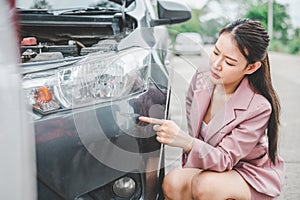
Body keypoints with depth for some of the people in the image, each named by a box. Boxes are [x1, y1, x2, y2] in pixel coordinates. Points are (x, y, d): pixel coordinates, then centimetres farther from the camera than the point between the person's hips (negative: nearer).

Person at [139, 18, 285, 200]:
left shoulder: (259, 108, -25)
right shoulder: (200, 80, -9)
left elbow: (225, 159, -27)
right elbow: (193, 134, 3)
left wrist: (185, 141, -45)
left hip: (251, 176, -3)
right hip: (207, 166, 4)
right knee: (173, 182, -27)